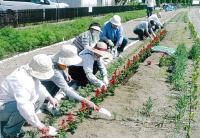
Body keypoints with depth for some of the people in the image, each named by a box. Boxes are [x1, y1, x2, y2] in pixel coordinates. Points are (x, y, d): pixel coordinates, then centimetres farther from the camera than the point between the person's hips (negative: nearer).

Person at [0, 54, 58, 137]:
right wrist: (37, 124, -33)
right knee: (29, 106, -35)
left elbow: (39, 86, 17)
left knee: (41, 94, 5)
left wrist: (50, 98, 4)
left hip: (13, 102, 10)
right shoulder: (21, 80, -34)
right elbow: (23, 106, -42)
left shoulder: (30, 71, -5)